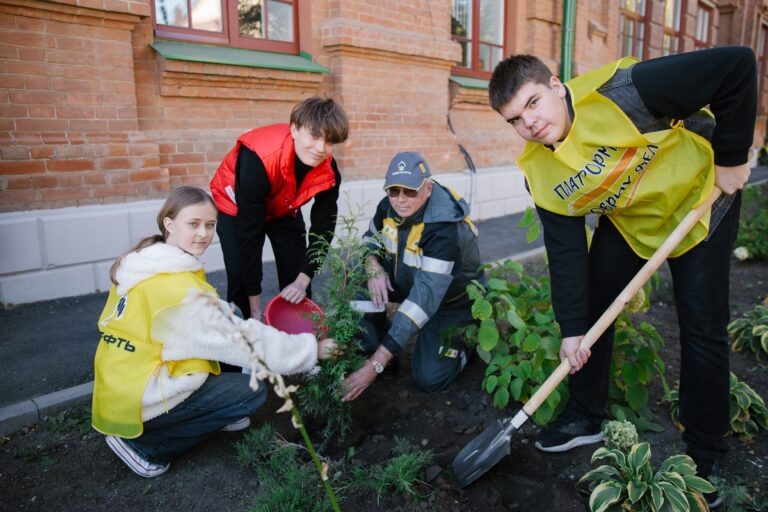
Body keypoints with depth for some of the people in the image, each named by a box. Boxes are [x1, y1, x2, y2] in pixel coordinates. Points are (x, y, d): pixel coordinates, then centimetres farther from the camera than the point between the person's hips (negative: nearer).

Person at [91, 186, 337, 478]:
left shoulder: (143, 263, 1)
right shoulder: (176, 287, -26)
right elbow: (239, 340, -22)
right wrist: (312, 349, -16)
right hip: (139, 404, -9)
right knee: (254, 389, -6)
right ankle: (144, 445, 0)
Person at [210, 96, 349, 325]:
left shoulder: (328, 171, -26)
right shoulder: (258, 159, -40)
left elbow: (323, 229, -15)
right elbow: (249, 232, -36)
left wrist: (303, 280, -25)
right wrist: (256, 308, -31)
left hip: (283, 209, 4)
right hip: (237, 208, -4)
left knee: (297, 275, 1)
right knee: (240, 278, -13)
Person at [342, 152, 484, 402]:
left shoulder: (445, 229, -37)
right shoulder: (389, 206, -17)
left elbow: (424, 299, -42)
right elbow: (370, 239, 4)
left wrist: (376, 365, -46)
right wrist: (374, 268, -23)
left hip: (451, 299, -5)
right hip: (407, 281, 6)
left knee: (428, 378, -16)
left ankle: (461, 340, 13)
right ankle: (372, 347, 0)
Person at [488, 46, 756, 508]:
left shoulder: (619, 92, -34)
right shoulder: (539, 173, -17)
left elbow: (737, 66, -30)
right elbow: (566, 252, -12)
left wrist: (730, 157, -22)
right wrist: (572, 328, -12)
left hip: (699, 199, -4)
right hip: (628, 220, 5)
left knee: (703, 327, -3)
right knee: (589, 303, 3)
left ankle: (706, 452, 18)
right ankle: (586, 417, 24)